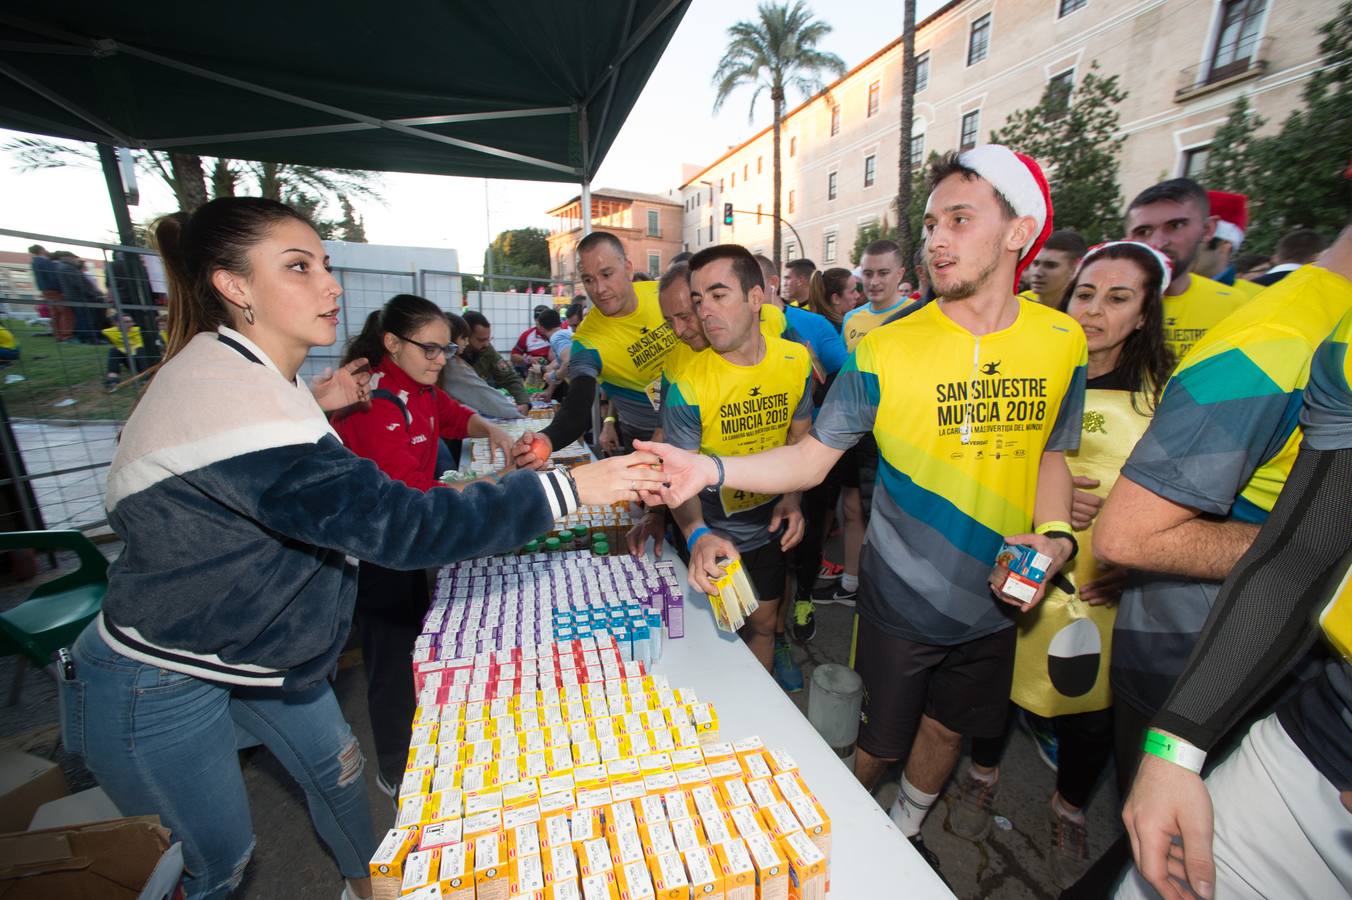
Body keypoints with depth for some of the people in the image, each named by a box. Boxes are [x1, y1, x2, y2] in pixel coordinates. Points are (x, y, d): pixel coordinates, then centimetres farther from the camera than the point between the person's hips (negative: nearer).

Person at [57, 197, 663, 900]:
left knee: (335, 768, 20)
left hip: (248, 639, 9)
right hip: (159, 683, -9)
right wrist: (568, 489, -41)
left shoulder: (242, 370, 0)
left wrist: (312, 402, 6)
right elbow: (397, 524, -42)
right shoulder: (227, 397, -34)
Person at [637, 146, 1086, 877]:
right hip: (901, 598, -4)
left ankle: (904, 828, 56)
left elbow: (1049, 453, 8)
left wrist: (1054, 535, -11)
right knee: (878, 743, 15)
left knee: (948, 728, 25)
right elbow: (811, 457, -16)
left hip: (995, 599, 4)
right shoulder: (885, 351, -16)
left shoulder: (1063, 342, -4)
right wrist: (711, 470, -30)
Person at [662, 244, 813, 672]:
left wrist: (792, 498, -10)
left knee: (764, 623, 21)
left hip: (768, 527, 4)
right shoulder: (689, 383, -23)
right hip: (711, 534, -3)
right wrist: (697, 535, -40)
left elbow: (799, 436, 4)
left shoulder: (796, 361, -10)